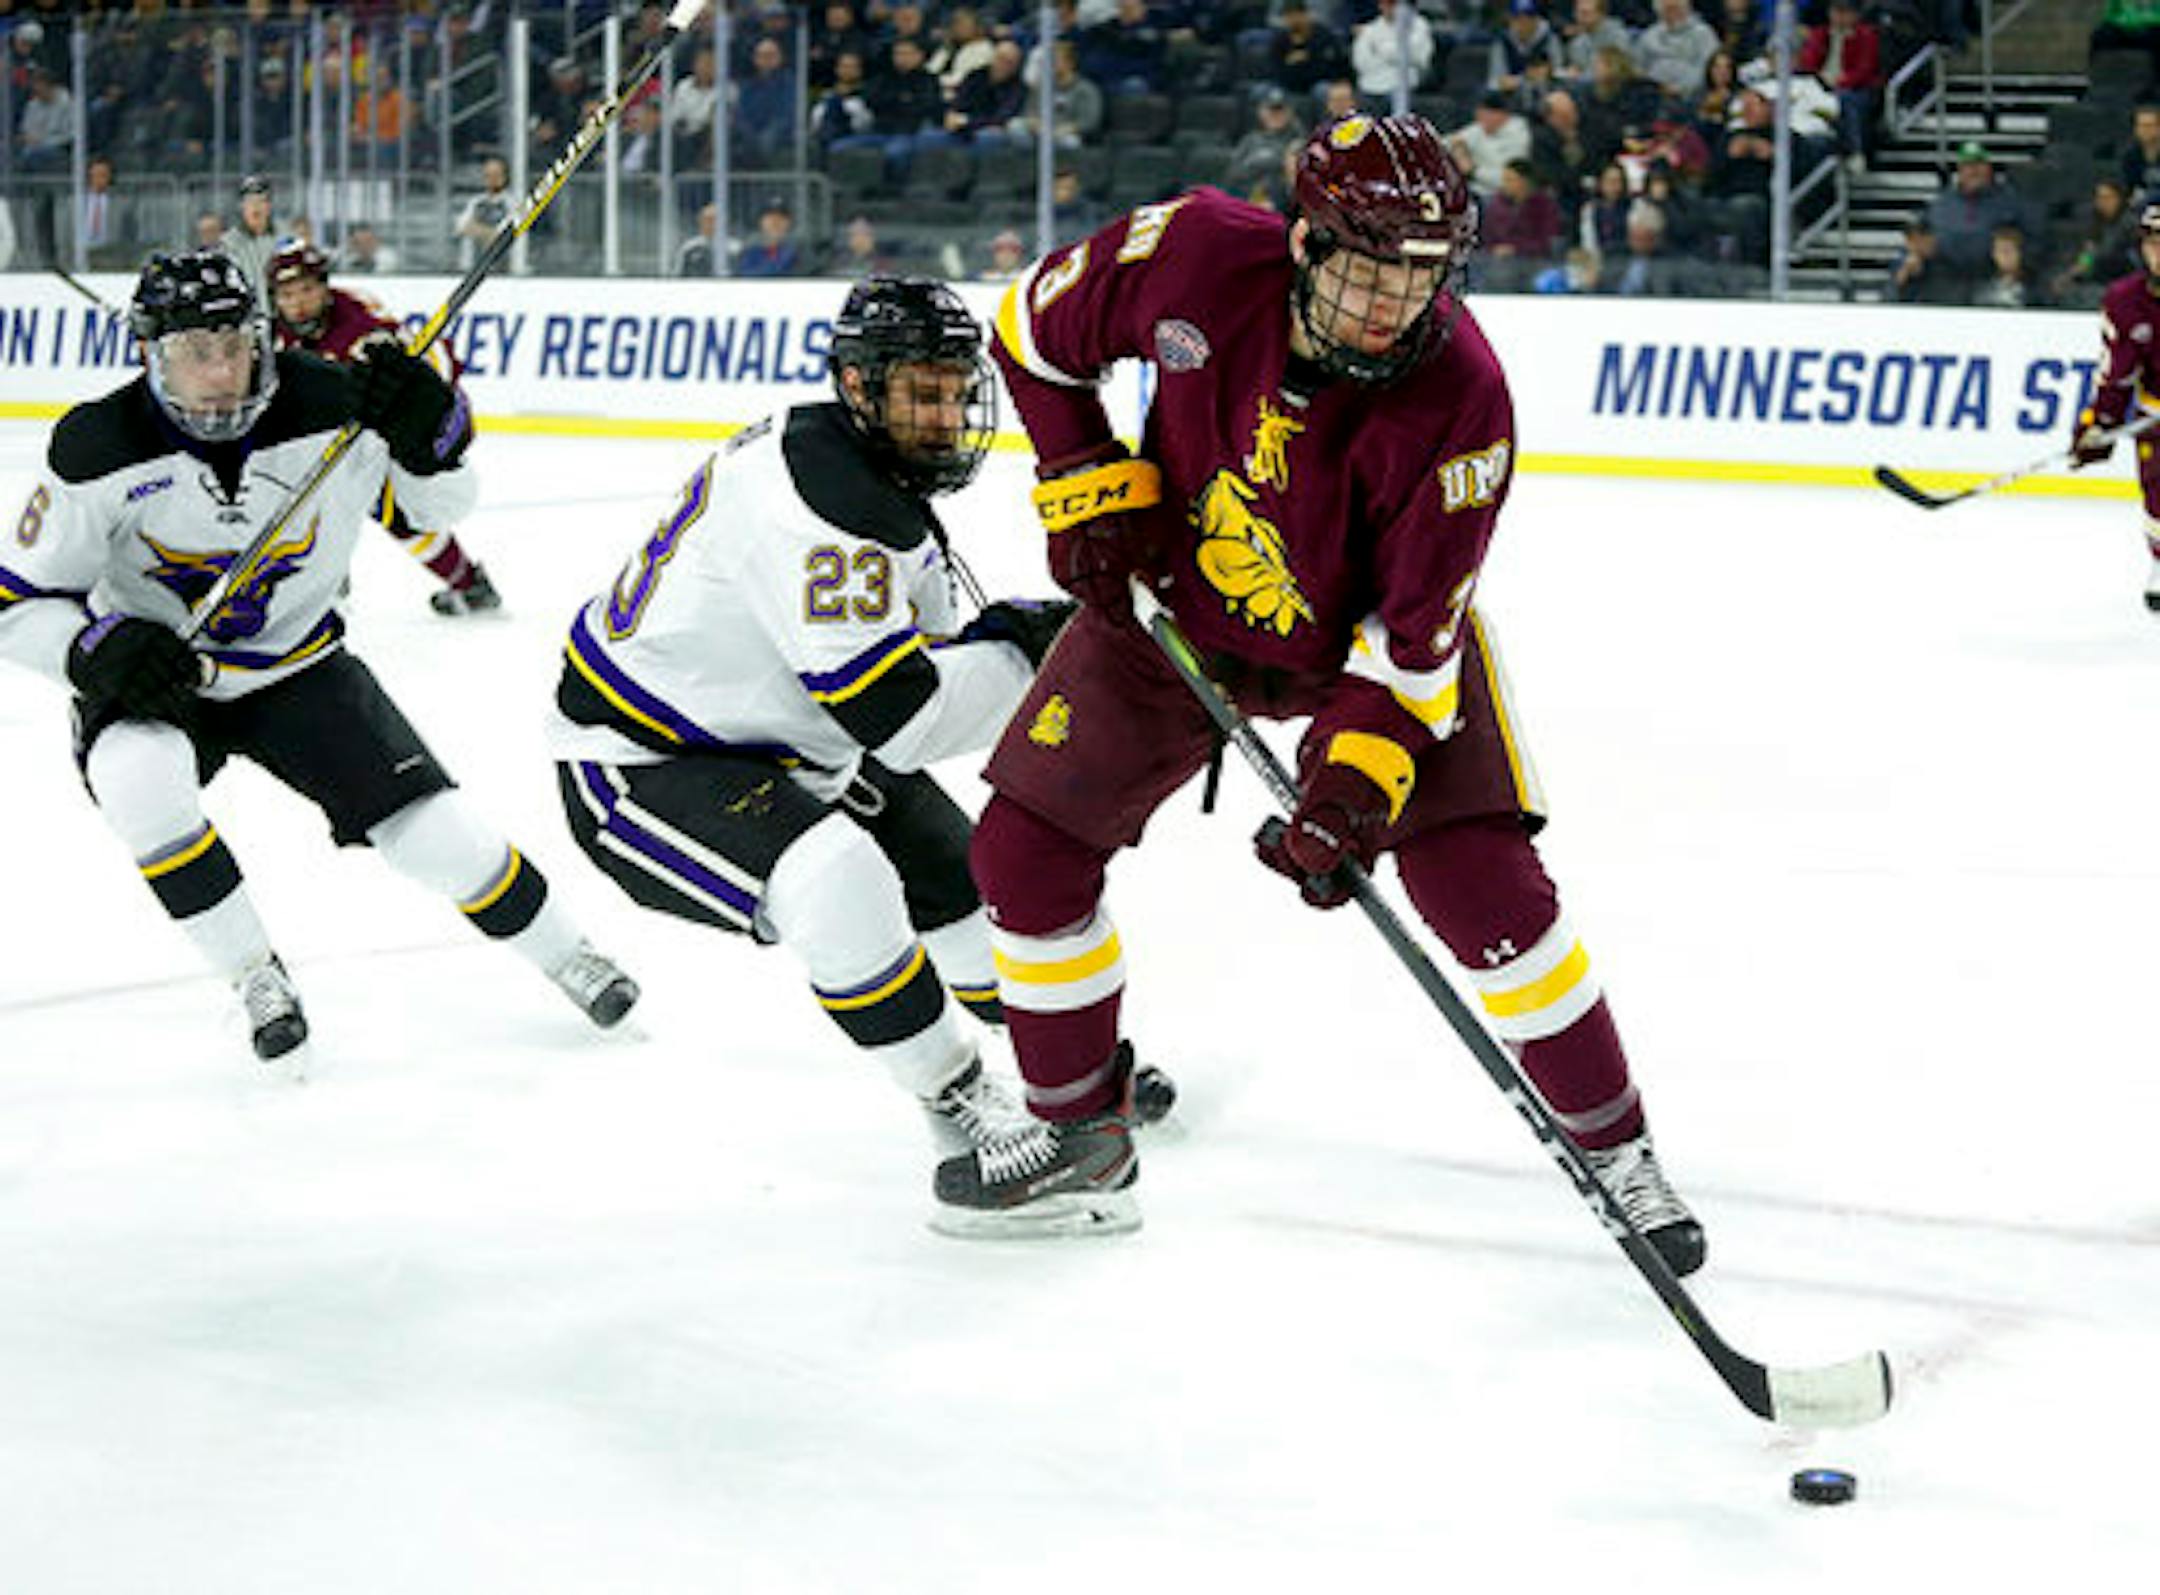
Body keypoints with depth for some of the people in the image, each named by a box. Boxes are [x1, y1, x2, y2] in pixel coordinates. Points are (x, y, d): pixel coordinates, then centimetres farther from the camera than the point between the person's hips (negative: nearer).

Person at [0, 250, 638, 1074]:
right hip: (152, 679, -1)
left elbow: (440, 505, -4)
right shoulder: (99, 451, -21)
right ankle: (257, 976, -13)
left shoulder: (325, 409, -18)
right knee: (136, 780, -33)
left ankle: (564, 954, 18)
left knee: (431, 826, -8)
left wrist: (429, 432, -25)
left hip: (296, 667, 1)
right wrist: (101, 648, -32)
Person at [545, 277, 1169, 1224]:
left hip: (781, 745, 11)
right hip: (639, 765, -10)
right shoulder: (818, 495, -30)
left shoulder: (885, 474, 3)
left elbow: (928, 657, 12)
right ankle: (959, 1104, -15)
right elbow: (894, 717, -32)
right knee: (836, 883, -33)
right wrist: (1026, 647, -21)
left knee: (961, 877, 17)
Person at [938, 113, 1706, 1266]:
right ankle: (1082, 1139, 18)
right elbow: (1036, 326, -6)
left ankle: (1615, 1149, 3)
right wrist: (1090, 483, -13)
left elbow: (1411, 635, -26)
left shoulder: (1457, 398, -32)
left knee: (1478, 879, -16)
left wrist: (1356, 783, -38)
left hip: (1371, 630, -3)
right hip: (1175, 603, 3)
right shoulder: (1195, 256, -28)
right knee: (1024, 846, -2)